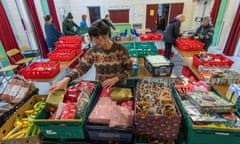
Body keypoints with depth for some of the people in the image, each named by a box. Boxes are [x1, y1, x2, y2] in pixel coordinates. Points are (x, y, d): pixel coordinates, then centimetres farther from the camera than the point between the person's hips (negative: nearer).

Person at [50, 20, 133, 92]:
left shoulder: (121, 49, -17)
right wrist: (66, 79, -28)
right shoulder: (93, 51, -11)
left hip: (118, 87, -1)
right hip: (100, 87, 2)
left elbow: (129, 69, -10)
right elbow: (81, 67, -12)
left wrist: (115, 79, -22)